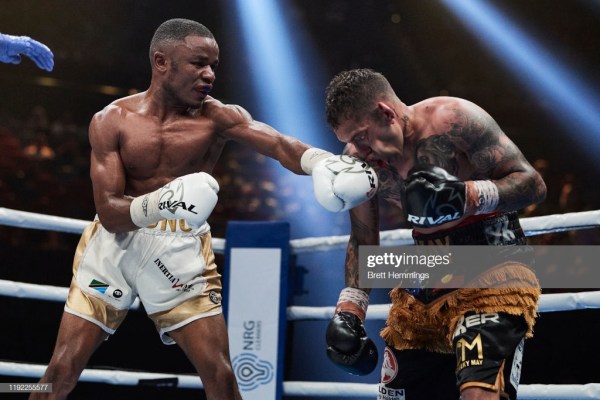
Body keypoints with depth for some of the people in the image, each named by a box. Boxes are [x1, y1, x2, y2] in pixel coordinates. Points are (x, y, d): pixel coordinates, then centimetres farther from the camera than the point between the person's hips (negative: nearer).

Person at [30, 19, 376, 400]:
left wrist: (327, 163, -47)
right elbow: (109, 212, -14)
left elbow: (280, 144, -25)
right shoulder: (111, 121, -7)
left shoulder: (217, 117, -7)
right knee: (62, 369, 1)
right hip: (115, 243, 0)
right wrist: (160, 203, -35)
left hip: (181, 249, 0)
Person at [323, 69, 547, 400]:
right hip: (422, 289, 7)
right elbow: (362, 240, 14)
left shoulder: (455, 120, -16)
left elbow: (533, 183, -14)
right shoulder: (359, 160, 1)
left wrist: (468, 196, -30)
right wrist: (348, 310, 4)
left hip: (492, 275, -6)